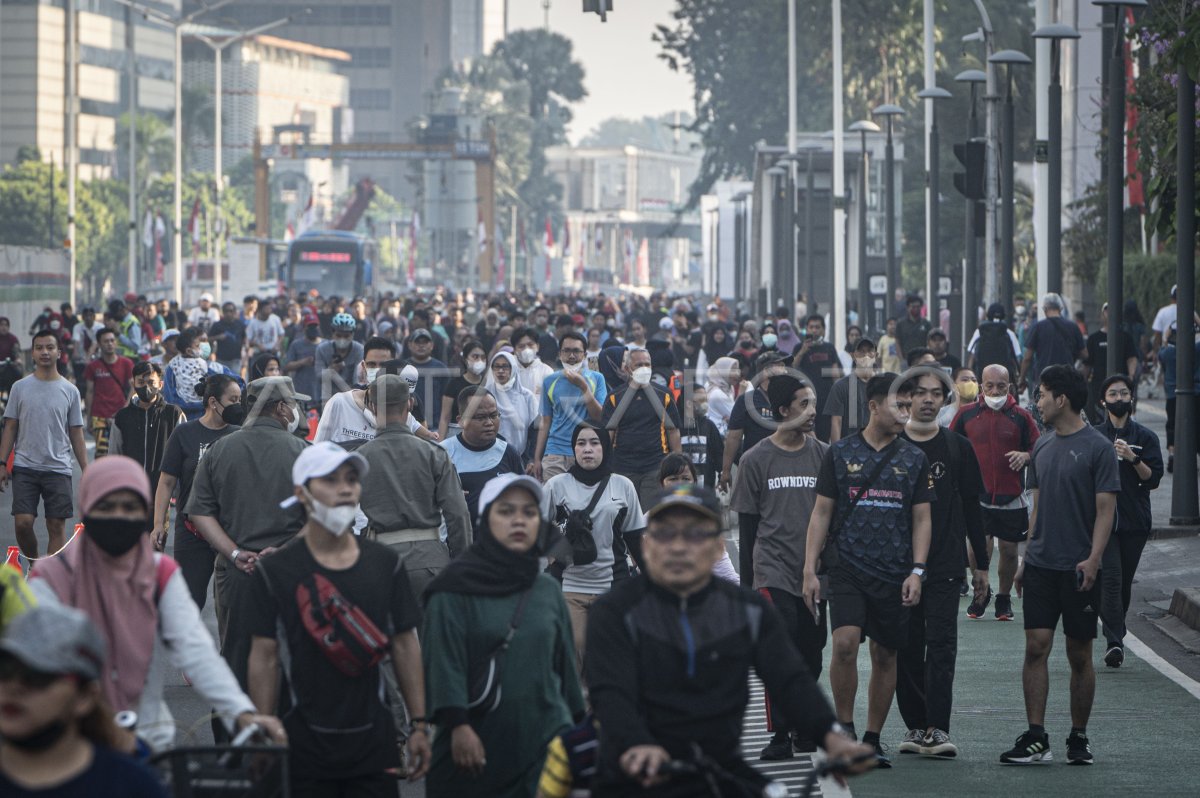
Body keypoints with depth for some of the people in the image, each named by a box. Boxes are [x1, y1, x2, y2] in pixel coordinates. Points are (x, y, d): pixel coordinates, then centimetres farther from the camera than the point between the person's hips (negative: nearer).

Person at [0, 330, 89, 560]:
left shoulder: (70, 391, 6)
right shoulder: (20, 387, 5)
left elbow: (76, 434, 8)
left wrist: (86, 469, 1)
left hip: (58, 469, 0)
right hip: (25, 467, 0)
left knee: (56, 527, -1)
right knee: (23, 523, -10)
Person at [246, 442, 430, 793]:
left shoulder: (385, 564, 7)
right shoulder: (275, 571, -3)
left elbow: (405, 645, 9)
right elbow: (265, 657, -4)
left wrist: (419, 725, 6)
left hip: (373, 738, 3)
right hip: (305, 742, -3)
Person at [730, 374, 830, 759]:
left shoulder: (824, 456, 7)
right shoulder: (756, 460, 2)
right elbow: (747, 526, 5)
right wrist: (747, 584, 2)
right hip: (773, 573, -3)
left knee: (810, 657, 6)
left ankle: (805, 730, 19)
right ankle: (780, 734, -7)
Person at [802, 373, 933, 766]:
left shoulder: (913, 459, 7)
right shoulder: (841, 453, 4)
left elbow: (921, 519, 8)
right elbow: (821, 513, 6)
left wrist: (917, 571, -4)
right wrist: (809, 570, -1)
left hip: (894, 572, 2)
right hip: (847, 567, -2)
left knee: (885, 656, 5)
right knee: (845, 643, -20)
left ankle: (872, 738, 17)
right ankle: (844, 728, -5)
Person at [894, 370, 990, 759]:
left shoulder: (958, 448, 8)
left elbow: (972, 508, 11)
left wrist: (981, 565, 9)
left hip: (945, 566, -1)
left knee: (941, 644, -10)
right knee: (906, 649, 3)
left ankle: (937, 729, -16)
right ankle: (915, 726, 10)